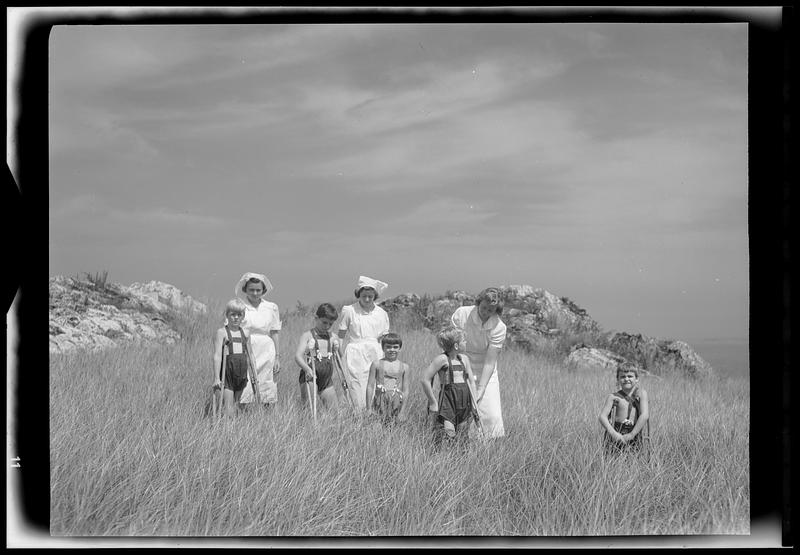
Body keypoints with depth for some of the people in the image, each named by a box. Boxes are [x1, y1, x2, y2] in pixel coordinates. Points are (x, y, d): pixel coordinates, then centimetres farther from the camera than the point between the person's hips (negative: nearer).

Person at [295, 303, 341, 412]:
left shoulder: (333, 338, 11)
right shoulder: (307, 336, -4)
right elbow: (298, 356, -16)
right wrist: (307, 369, -33)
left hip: (327, 380, 5)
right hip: (310, 378, -4)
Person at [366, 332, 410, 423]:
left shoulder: (404, 367, 6)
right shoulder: (376, 364, 5)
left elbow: (406, 390, 5)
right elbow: (370, 386, 5)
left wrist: (402, 411, -1)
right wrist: (368, 408, 1)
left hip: (396, 403, 1)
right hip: (380, 401, -1)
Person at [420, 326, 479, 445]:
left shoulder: (464, 359, 11)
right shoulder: (442, 359, -9)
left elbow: (472, 382, 19)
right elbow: (424, 379, -11)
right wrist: (433, 402, -8)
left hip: (465, 407, 6)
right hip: (447, 406, -6)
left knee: (462, 439, 6)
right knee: (447, 439, -14)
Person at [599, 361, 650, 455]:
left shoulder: (641, 394, 3)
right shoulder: (613, 397, 2)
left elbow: (645, 415, -7)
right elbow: (602, 416, -4)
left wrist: (631, 434, -14)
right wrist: (613, 433, -19)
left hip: (634, 434, 0)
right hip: (616, 432, 0)